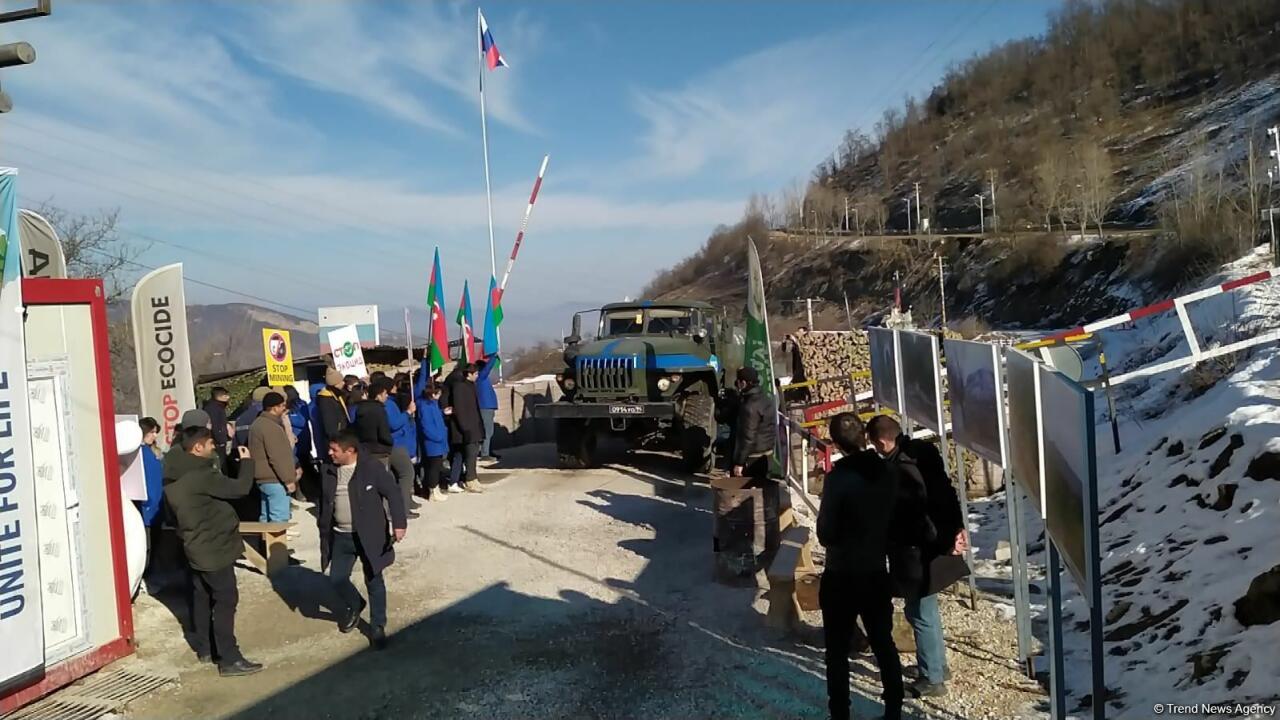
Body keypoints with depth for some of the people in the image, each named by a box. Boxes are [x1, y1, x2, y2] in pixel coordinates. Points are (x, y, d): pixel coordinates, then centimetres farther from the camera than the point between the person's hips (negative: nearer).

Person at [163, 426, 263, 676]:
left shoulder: (176, 476, 5)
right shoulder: (200, 476, -25)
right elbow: (240, 488, -22)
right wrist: (246, 461, -10)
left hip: (196, 546, 10)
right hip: (214, 548, -10)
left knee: (201, 597, 18)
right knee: (226, 601, -5)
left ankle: (204, 649, 30)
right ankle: (230, 660, -4)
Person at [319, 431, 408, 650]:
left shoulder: (372, 468, -15)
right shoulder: (329, 472, 3)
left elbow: (393, 494, -15)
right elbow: (324, 504, 12)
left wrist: (399, 523, -24)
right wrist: (324, 534, 14)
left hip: (369, 536, -5)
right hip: (340, 536, 5)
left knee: (374, 581, 4)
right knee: (337, 578, 8)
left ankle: (377, 626, 19)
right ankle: (355, 606, 39)